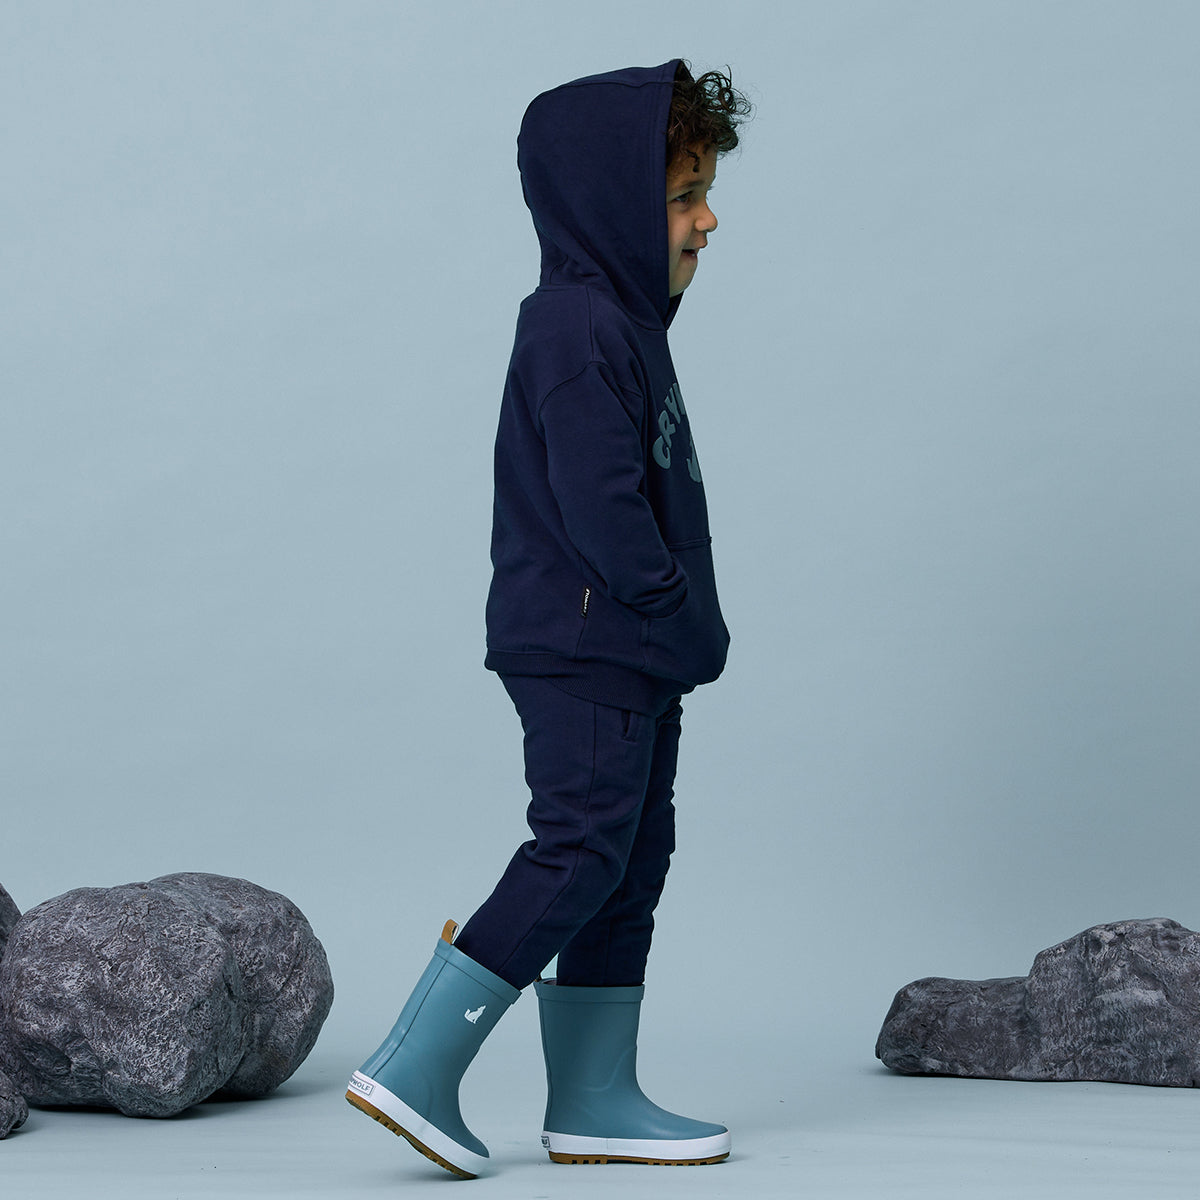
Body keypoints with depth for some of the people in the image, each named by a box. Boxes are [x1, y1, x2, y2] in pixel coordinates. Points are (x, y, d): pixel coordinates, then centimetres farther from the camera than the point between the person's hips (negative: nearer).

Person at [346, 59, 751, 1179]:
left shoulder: (622, 321, 18)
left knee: (632, 858, 11)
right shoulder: (577, 330, -15)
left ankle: (595, 1102, 17)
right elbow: (601, 510, -22)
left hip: (632, 657, 11)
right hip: (585, 649, -11)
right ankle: (415, 1067, -6)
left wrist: (684, 633, 15)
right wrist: (685, 622, -13)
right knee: (581, 852, -11)